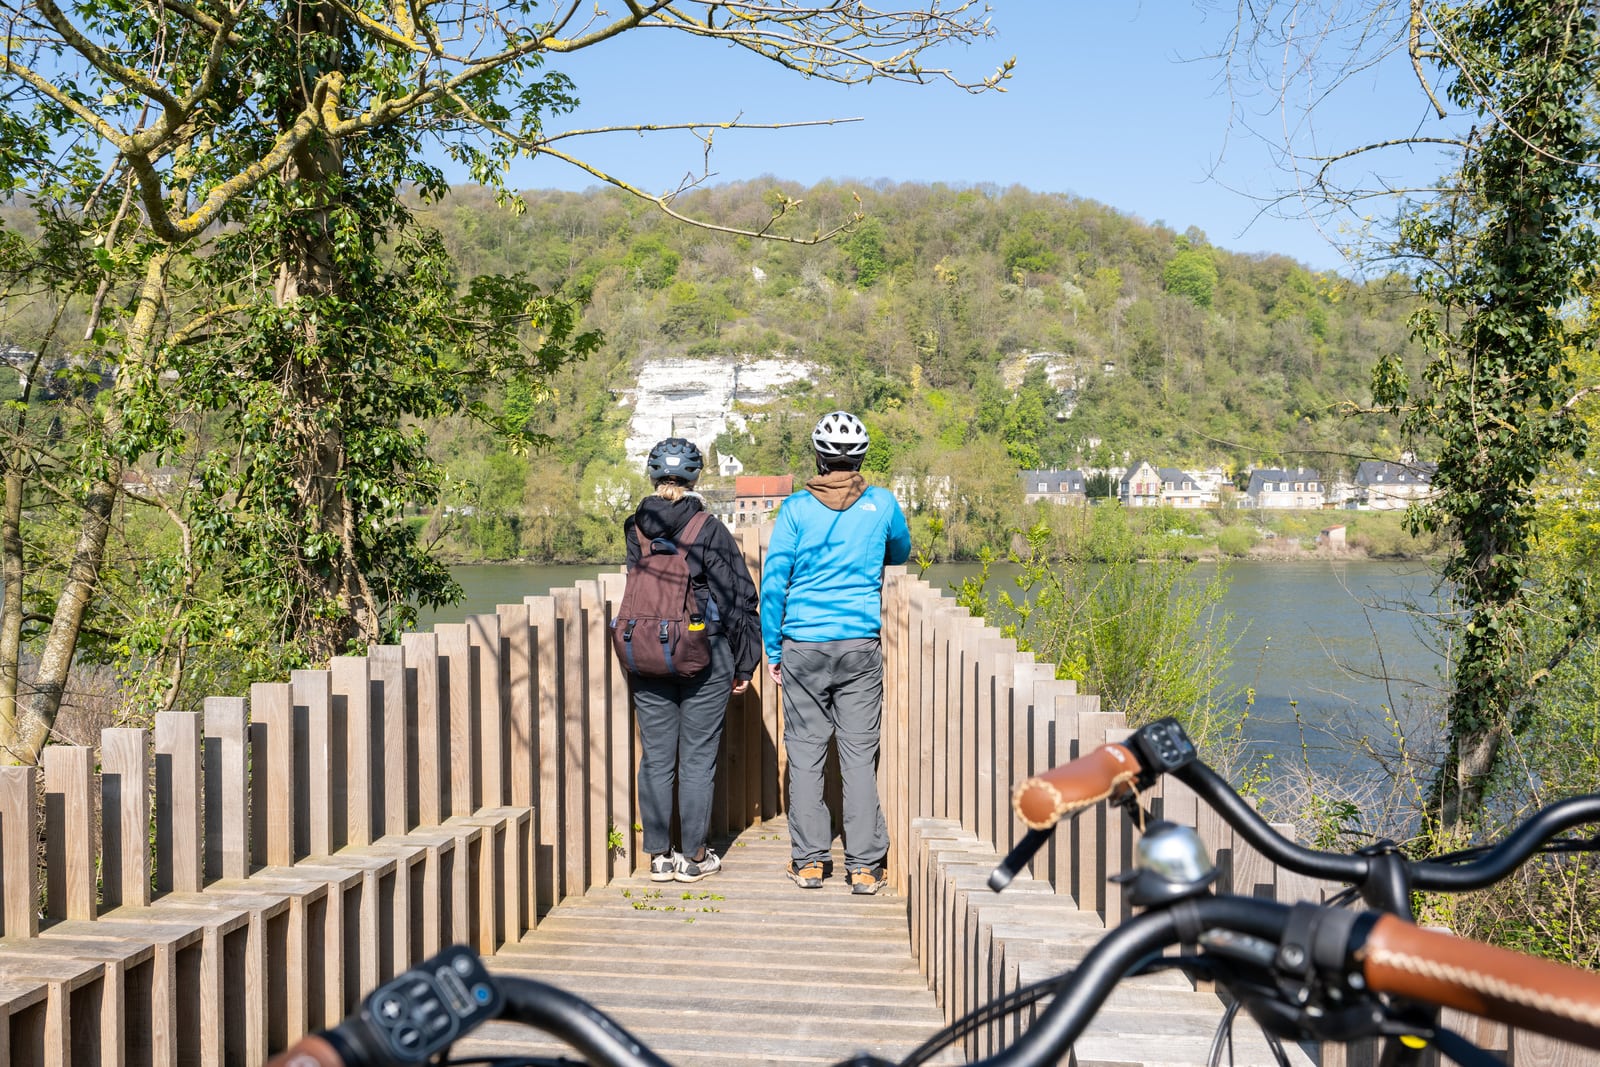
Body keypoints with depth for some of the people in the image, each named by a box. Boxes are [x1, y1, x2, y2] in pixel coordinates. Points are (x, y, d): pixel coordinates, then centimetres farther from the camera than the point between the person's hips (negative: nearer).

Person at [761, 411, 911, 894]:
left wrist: (772, 650, 5)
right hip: (861, 646, 1)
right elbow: (900, 553, 21)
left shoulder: (796, 508, -3)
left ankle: (809, 860, 11)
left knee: (805, 751, 7)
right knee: (860, 754, 3)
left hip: (803, 646, -1)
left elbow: (773, 581, -3)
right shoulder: (882, 505, 1)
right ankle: (864, 866, 5)